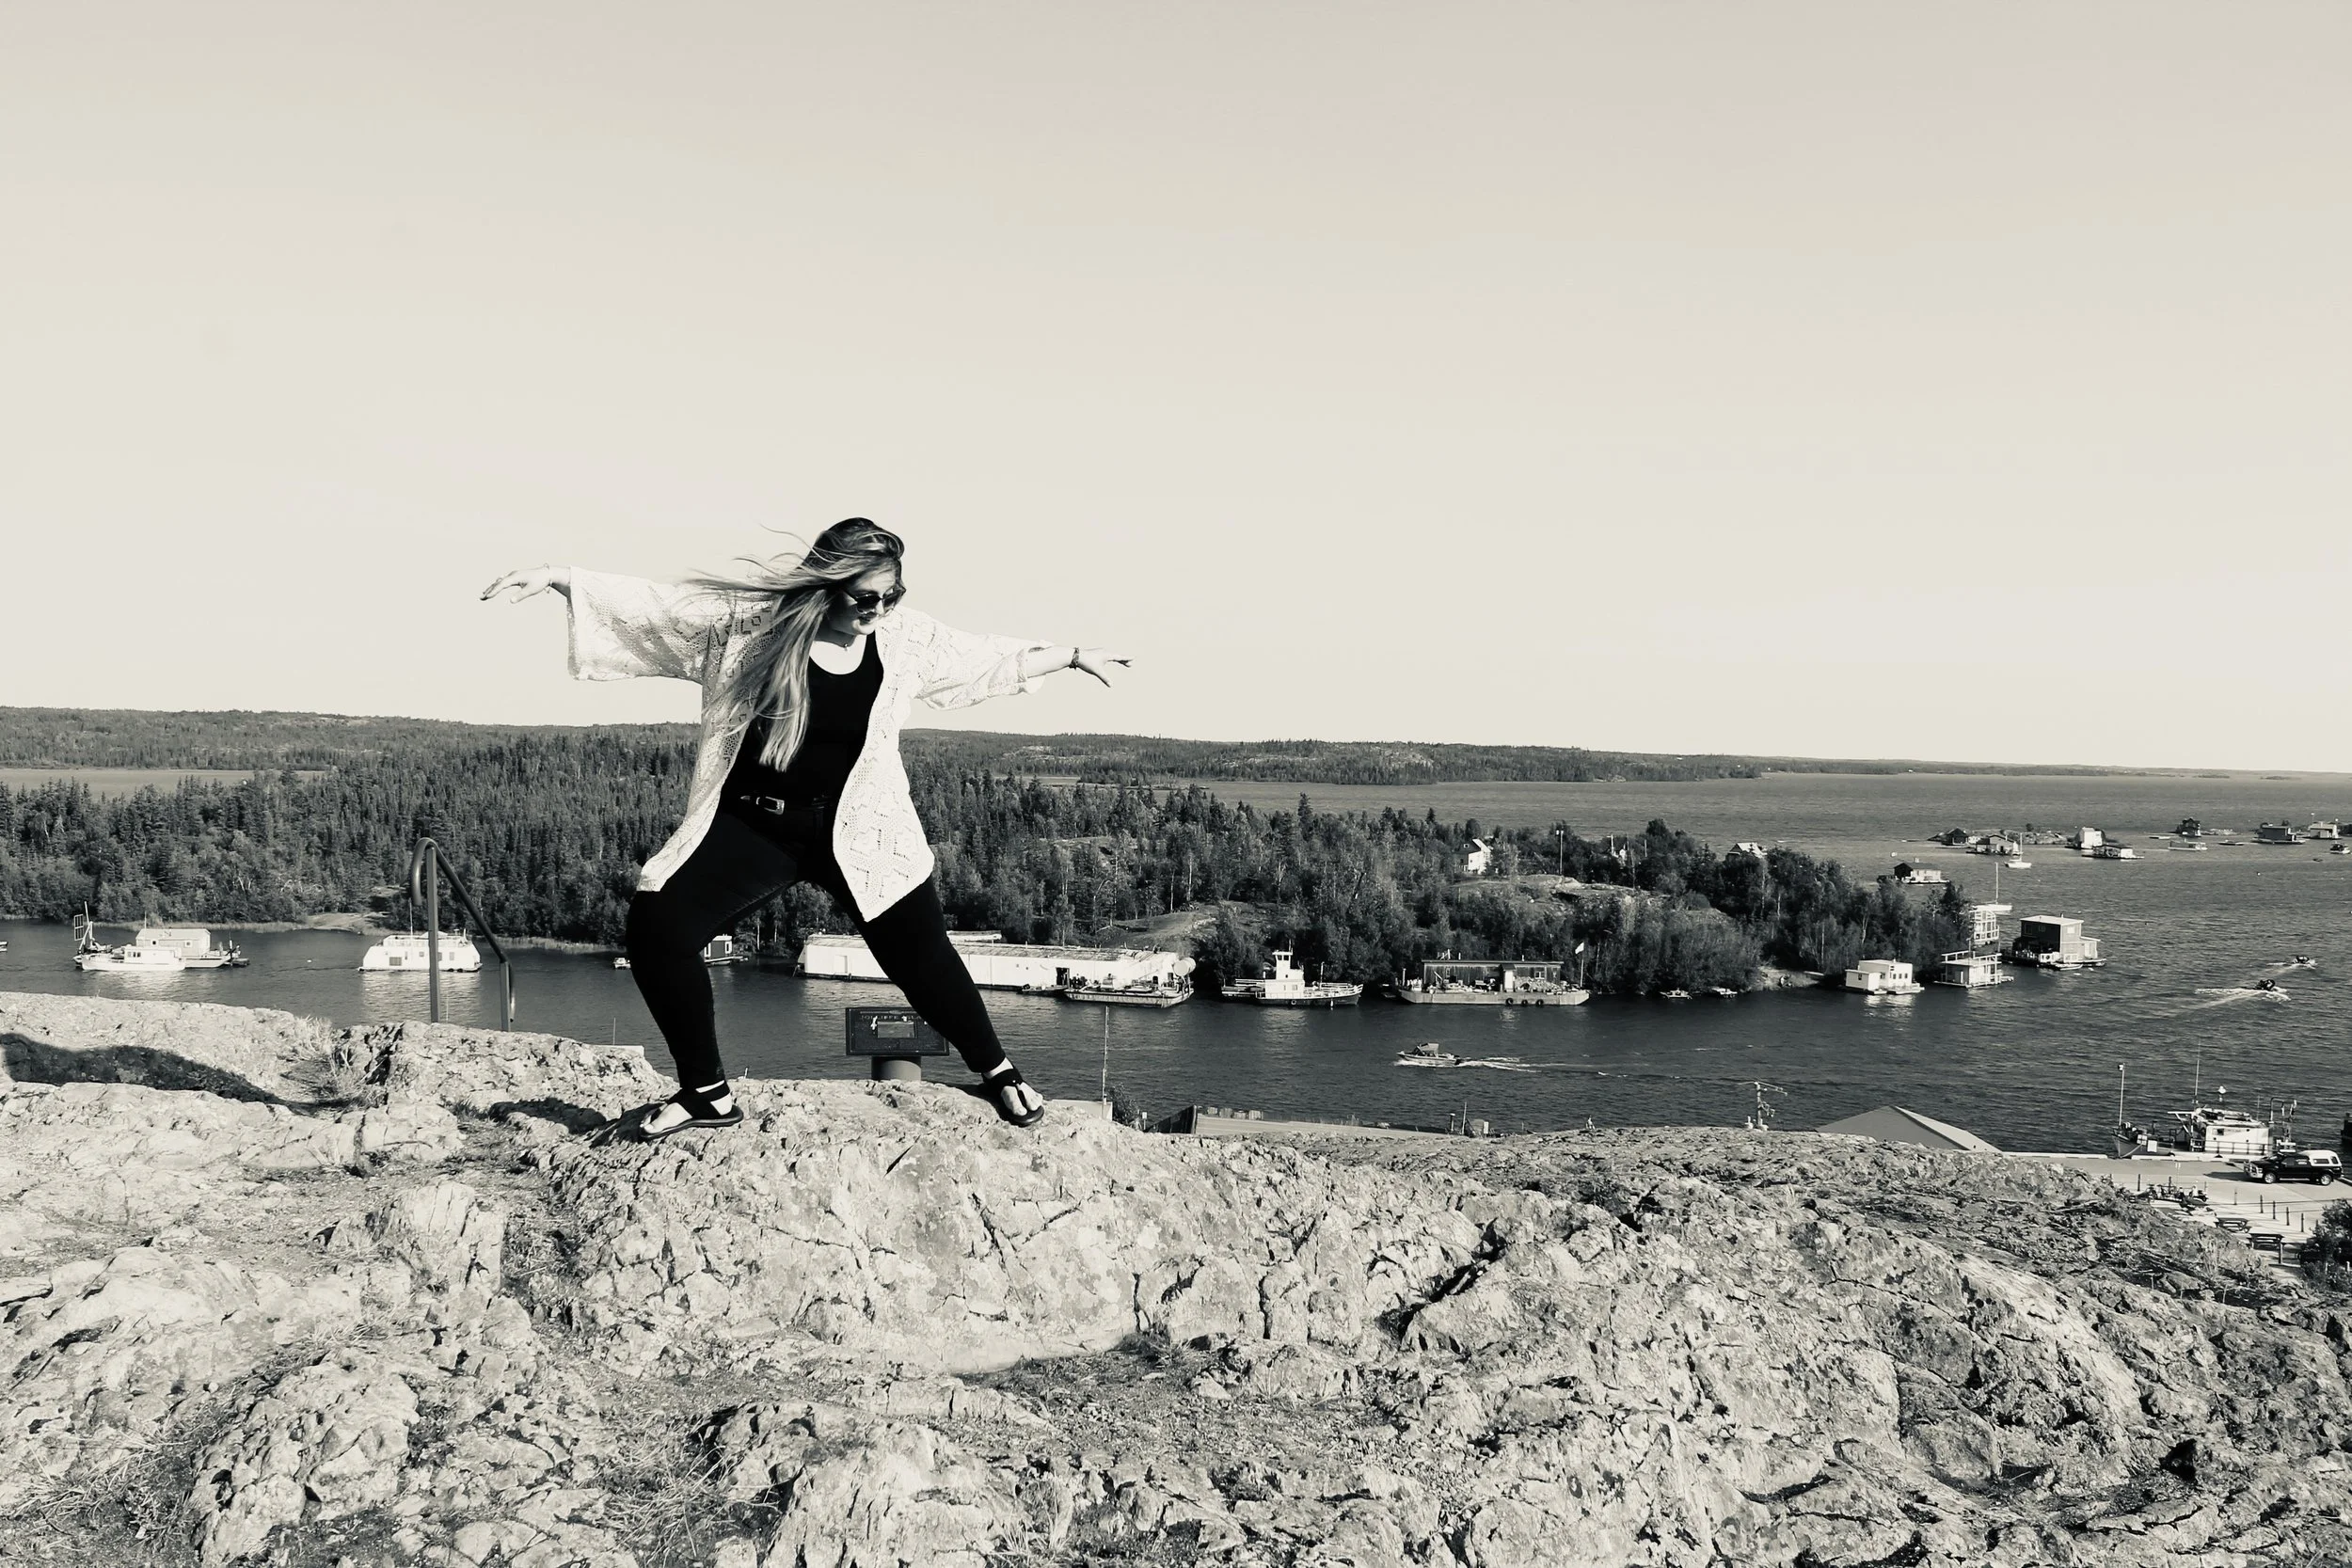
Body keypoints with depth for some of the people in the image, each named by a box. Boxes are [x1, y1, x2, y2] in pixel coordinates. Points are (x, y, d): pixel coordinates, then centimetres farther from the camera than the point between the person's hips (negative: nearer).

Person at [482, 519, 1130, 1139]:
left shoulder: (906, 637, -5)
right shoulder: (749, 617, -11)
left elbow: (994, 657, 11)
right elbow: (651, 604, -7)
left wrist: (1075, 655, 20)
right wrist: (559, 577, -12)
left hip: (858, 828, 0)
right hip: (752, 821, 0)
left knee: (919, 951, -6)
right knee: (656, 927, -12)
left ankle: (998, 1074, 21)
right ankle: (708, 1093, 6)